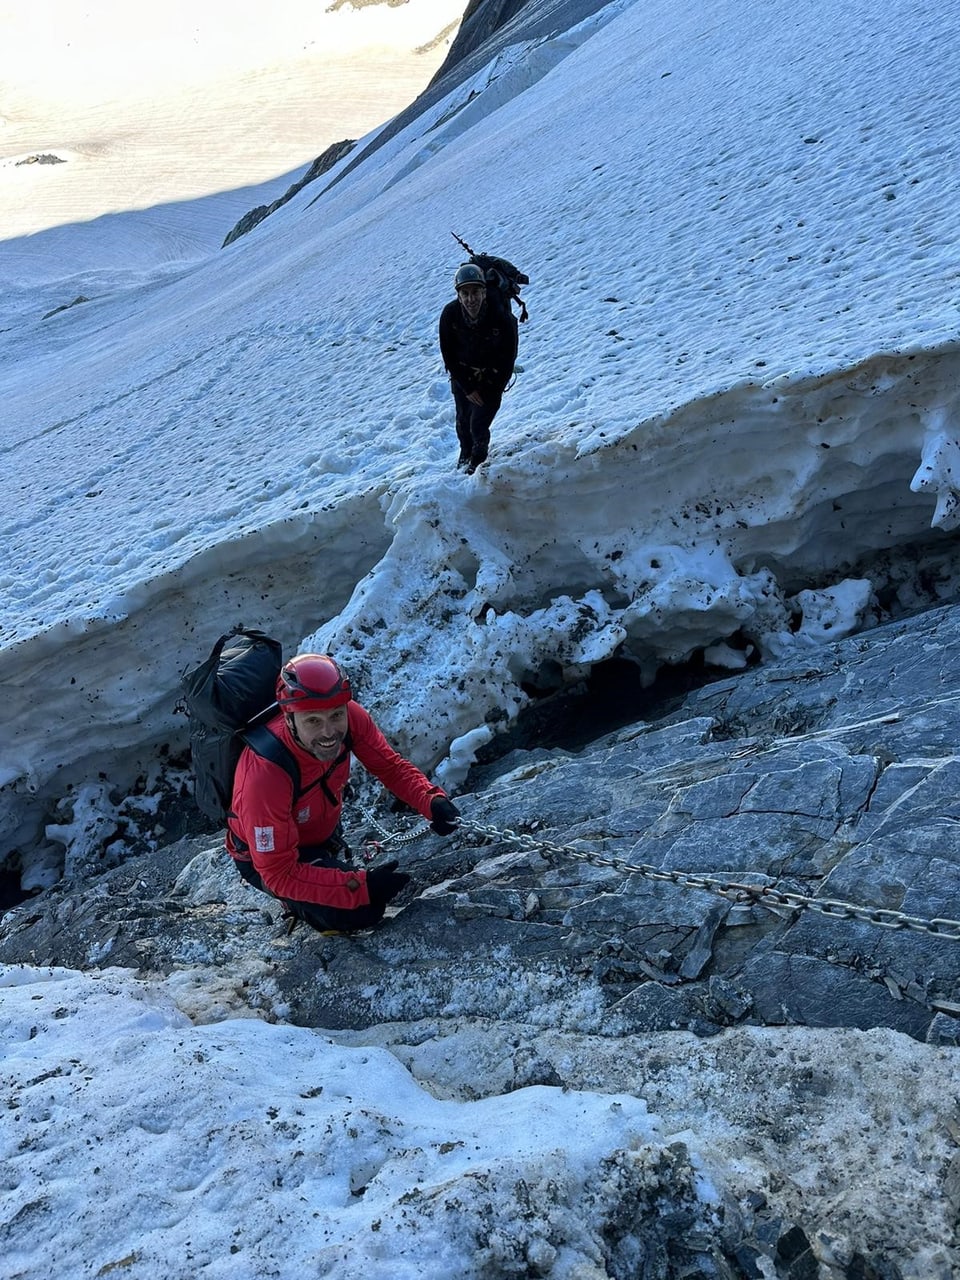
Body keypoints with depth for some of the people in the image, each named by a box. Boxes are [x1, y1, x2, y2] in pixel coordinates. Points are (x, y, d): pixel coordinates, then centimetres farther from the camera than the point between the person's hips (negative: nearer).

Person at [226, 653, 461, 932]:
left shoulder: (349, 717, -28)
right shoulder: (264, 776, -42)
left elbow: (391, 766, -11)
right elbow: (278, 873, -34)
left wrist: (432, 801, -30)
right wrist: (362, 887, -39)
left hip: (322, 832, 6)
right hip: (266, 856, -6)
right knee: (359, 913, -19)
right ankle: (299, 903, 7)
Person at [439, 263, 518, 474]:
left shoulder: (501, 317, -29)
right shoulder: (449, 315, -23)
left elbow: (508, 358, -16)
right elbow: (448, 355, -12)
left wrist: (490, 391, -13)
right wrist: (467, 388, -12)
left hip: (492, 376, -2)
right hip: (462, 375, 3)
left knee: (479, 423, -7)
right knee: (463, 420, 14)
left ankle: (479, 459, 26)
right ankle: (465, 453, 47)